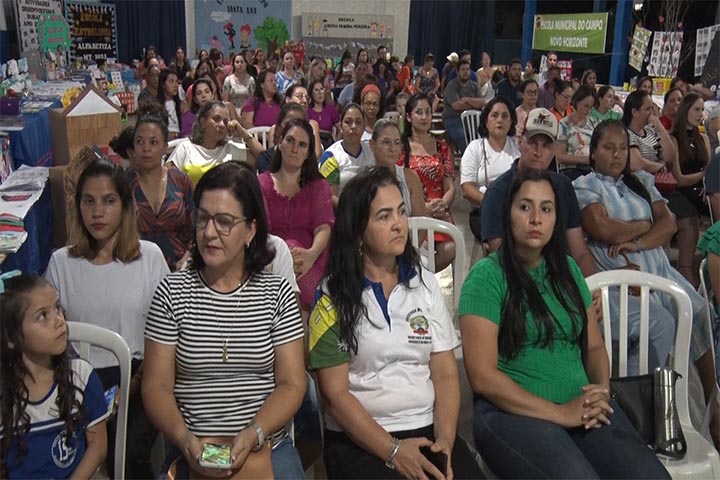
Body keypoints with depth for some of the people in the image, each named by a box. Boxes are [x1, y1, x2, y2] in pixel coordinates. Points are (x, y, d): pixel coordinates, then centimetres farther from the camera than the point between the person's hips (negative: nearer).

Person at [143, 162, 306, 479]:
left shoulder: (277, 293, 1)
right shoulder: (172, 292, 1)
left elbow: (291, 384, -1)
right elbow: (156, 385, 0)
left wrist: (252, 435, -15)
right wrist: (185, 439, -15)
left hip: (269, 448, 1)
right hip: (191, 454, 0)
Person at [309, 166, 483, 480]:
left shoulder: (426, 283, 8)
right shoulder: (332, 296, -2)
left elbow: (446, 374, 5)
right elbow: (335, 393, -5)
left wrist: (445, 439, -10)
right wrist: (392, 450, -14)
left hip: (427, 430, 3)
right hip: (358, 440, -3)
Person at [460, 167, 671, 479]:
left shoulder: (567, 269, 14)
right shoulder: (486, 276, -5)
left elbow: (594, 346, 18)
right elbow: (482, 377, -10)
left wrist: (602, 389, -4)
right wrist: (561, 413, -14)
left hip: (582, 405, 5)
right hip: (514, 410, -5)